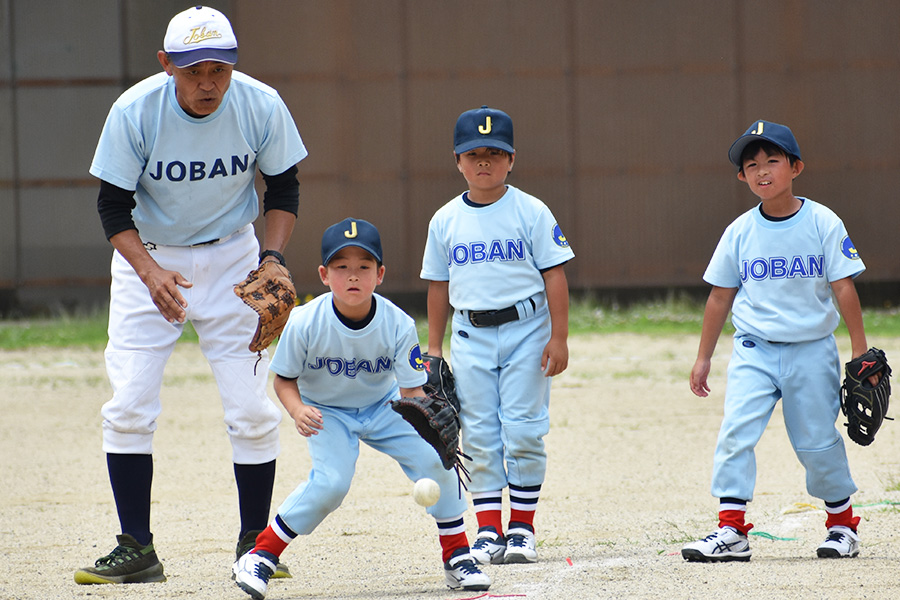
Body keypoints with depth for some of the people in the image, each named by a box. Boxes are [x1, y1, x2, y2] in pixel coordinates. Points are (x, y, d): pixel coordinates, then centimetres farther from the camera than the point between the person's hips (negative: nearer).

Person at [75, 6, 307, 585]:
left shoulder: (261, 107, -18)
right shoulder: (133, 112, -22)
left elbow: (284, 188, -2)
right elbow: (114, 206, -14)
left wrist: (271, 258, -17)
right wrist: (149, 271, -30)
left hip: (231, 258, 1)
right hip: (148, 256, -1)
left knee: (251, 410, -5)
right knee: (129, 407, -9)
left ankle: (255, 545, 9)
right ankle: (137, 550, 0)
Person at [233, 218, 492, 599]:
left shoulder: (398, 325, -22)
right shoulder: (306, 322, -24)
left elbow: (412, 390, -16)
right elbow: (284, 380, -11)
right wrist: (297, 411, -31)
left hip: (383, 407, 2)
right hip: (327, 412, -2)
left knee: (433, 459, -17)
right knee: (330, 482, -25)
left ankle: (457, 556, 3)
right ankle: (260, 556, -8)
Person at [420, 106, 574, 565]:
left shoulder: (530, 213, -2)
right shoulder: (445, 221, 7)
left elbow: (554, 274, -3)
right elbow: (438, 285, 13)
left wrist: (558, 337, -9)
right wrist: (433, 348, 11)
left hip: (525, 330, -3)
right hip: (470, 336, 3)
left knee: (523, 432, -4)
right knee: (479, 437, 2)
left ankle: (522, 527, 5)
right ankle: (488, 531, 7)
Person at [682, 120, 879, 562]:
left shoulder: (823, 224, -4)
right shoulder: (740, 232, 2)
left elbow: (844, 288, -3)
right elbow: (720, 296, 10)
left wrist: (860, 350, -5)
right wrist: (703, 358, 11)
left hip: (811, 349, -2)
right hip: (753, 351, 2)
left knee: (817, 441, 4)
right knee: (735, 433, -14)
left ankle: (842, 524, 24)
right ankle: (731, 531, -14)